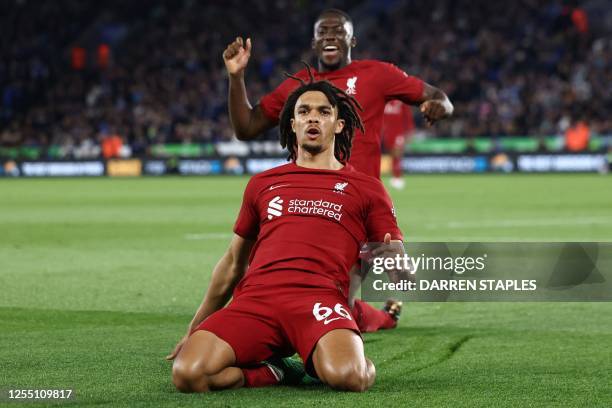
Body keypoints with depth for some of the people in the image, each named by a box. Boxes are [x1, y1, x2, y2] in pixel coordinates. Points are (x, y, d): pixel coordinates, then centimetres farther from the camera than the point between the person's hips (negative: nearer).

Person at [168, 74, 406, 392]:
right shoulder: (263, 184, 27)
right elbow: (233, 262, 33)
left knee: (346, 377, -37)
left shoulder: (366, 188, 19)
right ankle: (273, 374, 3)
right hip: (255, 298, 3)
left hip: (319, 298, -3)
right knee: (187, 373, -25)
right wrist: (195, 330, 32)